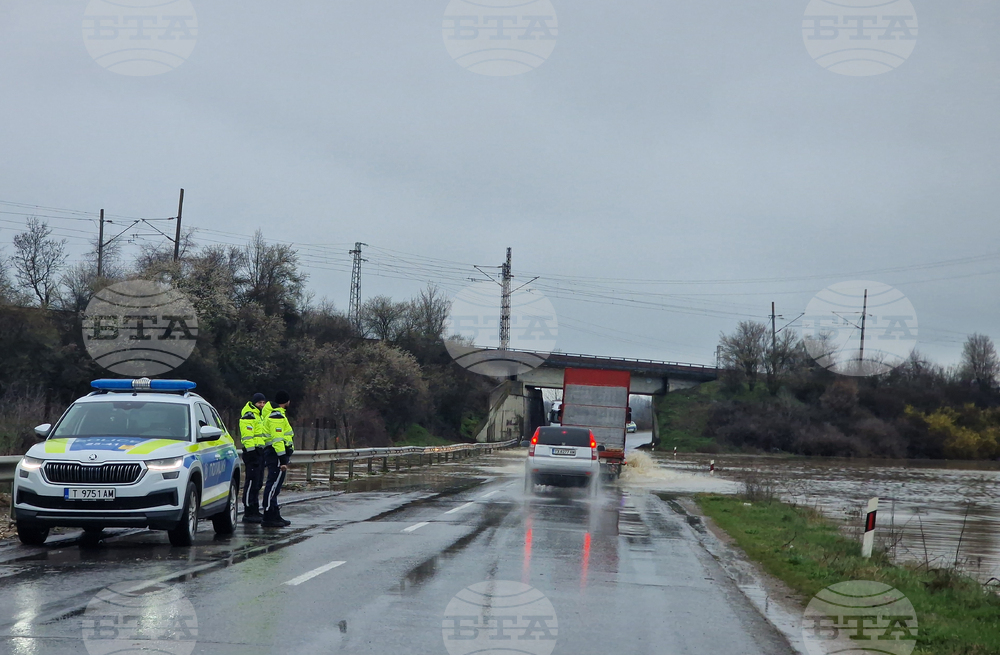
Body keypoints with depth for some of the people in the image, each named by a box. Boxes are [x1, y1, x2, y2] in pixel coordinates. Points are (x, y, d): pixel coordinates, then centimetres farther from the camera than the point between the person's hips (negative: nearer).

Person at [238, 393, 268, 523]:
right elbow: (247, 437, -18)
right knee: (252, 483, -10)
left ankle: (255, 511, 20)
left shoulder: (260, 416, 21)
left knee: (257, 483, 13)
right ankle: (248, 513, -9)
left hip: (260, 452, 10)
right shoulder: (248, 416, -11)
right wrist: (251, 451, -23)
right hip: (253, 452, -10)